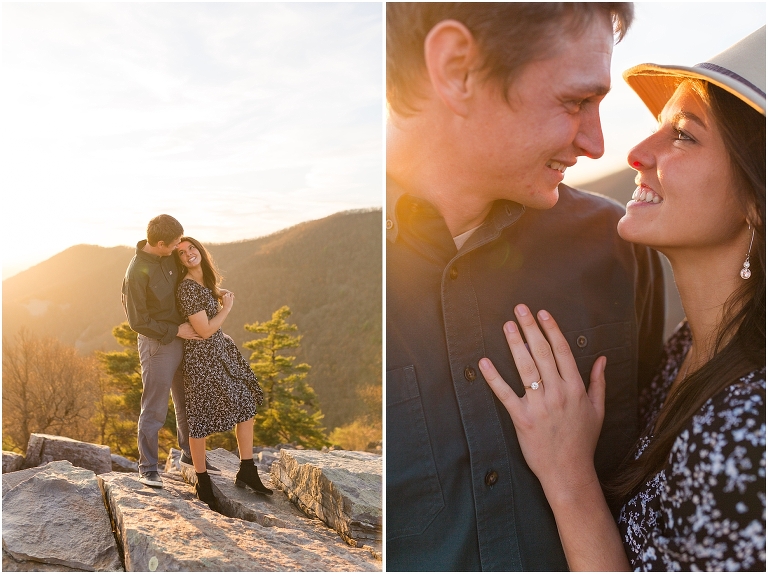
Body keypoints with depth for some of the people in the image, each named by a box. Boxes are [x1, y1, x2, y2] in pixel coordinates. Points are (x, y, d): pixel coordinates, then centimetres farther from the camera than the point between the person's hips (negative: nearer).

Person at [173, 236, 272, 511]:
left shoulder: (206, 280, 7)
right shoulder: (187, 288, -21)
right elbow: (205, 330, -20)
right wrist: (227, 306, -10)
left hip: (222, 349, 9)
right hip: (202, 357, -9)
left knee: (247, 404, 9)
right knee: (200, 420, 5)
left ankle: (247, 473, 21)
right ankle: (202, 482, 22)